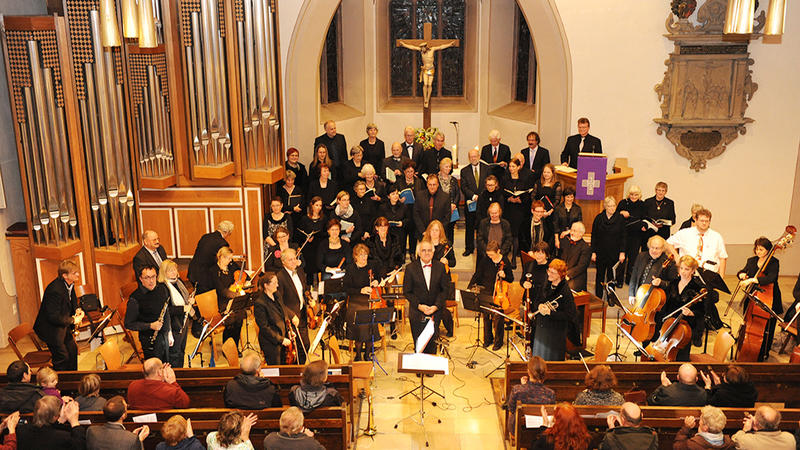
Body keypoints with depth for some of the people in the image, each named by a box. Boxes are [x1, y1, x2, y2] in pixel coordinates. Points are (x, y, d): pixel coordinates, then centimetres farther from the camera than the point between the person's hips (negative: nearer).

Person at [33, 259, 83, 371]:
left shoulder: (70, 284, -5)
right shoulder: (55, 290, -32)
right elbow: (53, 317, -29)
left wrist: (77, 310, -5)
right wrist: (72, 320, -21)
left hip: (63, 326, 9)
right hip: (51, 329, -9)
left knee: (72, 350, 17)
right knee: (62, 357, -2)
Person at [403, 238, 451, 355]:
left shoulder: (441, 267, 1)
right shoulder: (410, 268, -4)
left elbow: (445, 289, 2)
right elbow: (407, 291, -3)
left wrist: (436, 306, -11)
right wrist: (419, 306, -14)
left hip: (435, 311, 1)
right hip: (417, 313, -1)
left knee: (432, 343, 5)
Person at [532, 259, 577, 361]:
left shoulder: (565, 291, -19)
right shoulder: (547, 285, 3)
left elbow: (569, 315, -20)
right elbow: (536, 300, 14)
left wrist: (550, 312, -25)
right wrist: (539, 305, -9)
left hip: (556, 331, -7)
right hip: (541, 326, 7)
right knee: (539, 357, 17)